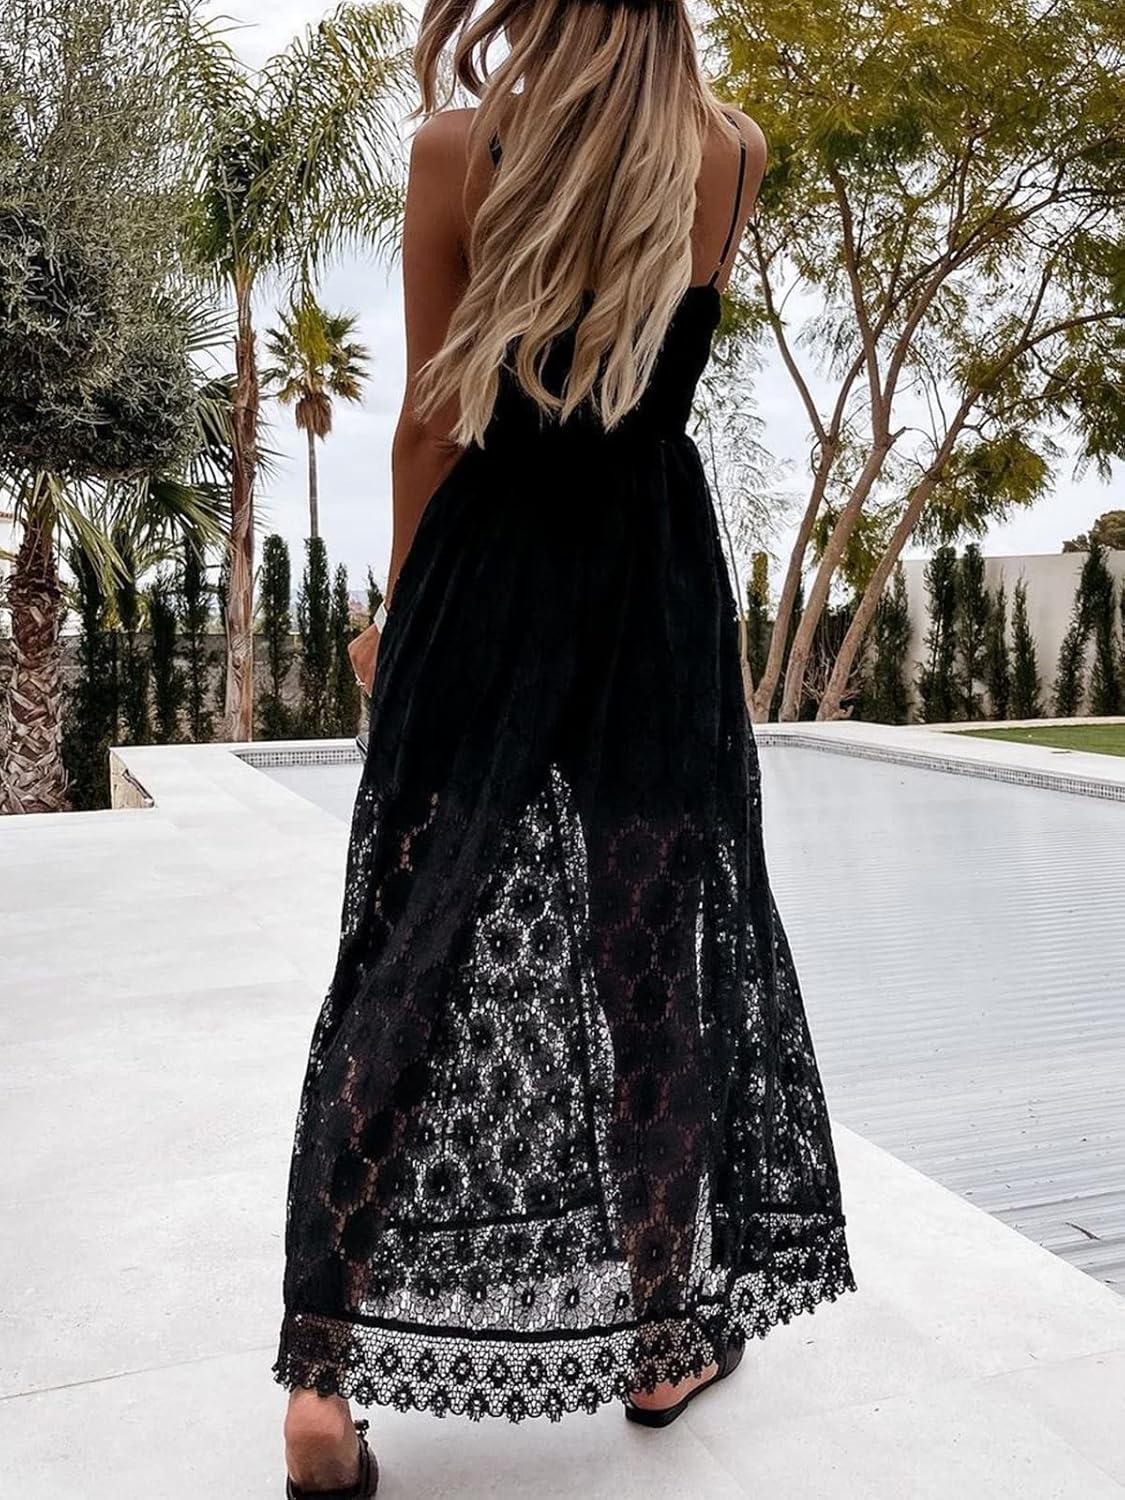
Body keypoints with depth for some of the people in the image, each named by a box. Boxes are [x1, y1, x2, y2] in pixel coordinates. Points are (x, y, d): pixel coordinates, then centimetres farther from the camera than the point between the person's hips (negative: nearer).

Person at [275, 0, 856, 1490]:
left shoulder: (458, 146, -1)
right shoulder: (732, 152, 3)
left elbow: (432, 417, 0)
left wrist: (399, 611, 11)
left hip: (484, 572, 0)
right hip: (657, 586, 1)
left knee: (411, 962, 5)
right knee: (655, 958, 10)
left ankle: (325, 1375, 8)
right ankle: (662, 1341, 24)